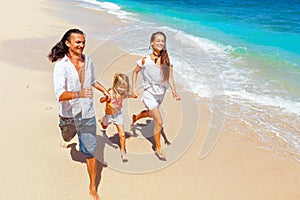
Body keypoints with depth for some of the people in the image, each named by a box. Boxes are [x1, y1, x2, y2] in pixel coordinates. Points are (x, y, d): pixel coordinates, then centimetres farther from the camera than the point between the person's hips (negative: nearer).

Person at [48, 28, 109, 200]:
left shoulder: (88, 61, -2)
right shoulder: (61, 65, -18)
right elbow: (60, 95, -31)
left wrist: (104, 90, 14)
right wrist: (79, 94, -45)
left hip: (87, 113, 3)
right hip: (68, 113, -3)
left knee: (91, 151, 5)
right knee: (67, 138, 22)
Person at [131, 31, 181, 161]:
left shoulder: (167, 60, -7)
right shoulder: (145, 60, -16)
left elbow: (170, 78, -8)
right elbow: (135, 72, 0)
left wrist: (174, 92, -22)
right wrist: (133, 88, -4)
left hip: (161, 93, 5)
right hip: (150, 93, -5)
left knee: (151, 113, 30)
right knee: (159, 122, -8)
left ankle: (135, 117, 63)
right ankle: (158, 149, 10)